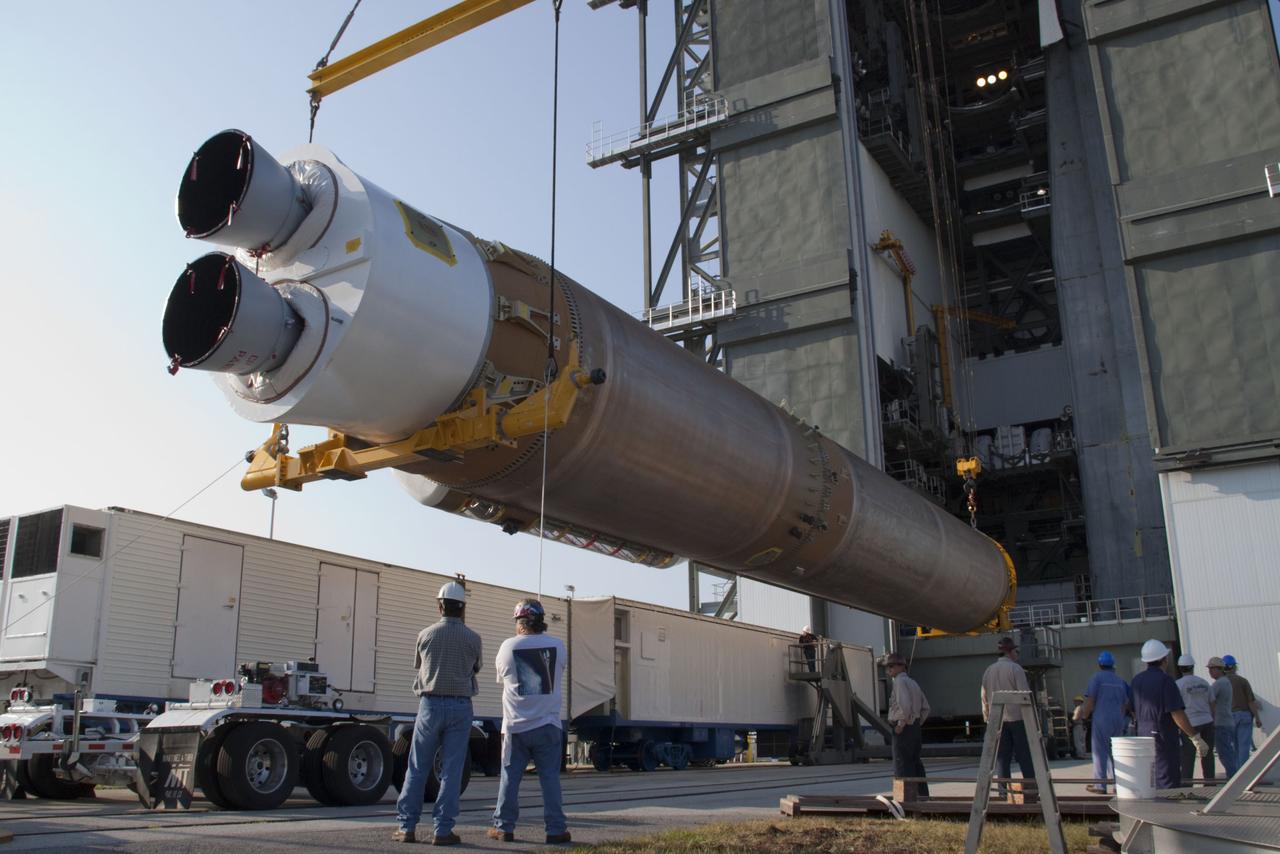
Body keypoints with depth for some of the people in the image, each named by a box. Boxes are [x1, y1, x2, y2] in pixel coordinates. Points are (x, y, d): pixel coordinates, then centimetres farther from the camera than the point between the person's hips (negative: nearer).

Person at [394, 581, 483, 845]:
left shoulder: (425, 635, 0)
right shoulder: (472, 639, -2)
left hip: (430, 704, 1)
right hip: (460, 707, 0)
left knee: (417, 769, 9)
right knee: (452, 771, 3)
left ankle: (407, 827, 10)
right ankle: (443, 830, 2)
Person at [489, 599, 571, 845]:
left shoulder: (508, 647, -6)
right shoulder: (558, 645, -4)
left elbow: (501, 677, 10)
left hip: (515, 726, 0)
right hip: (548, 725, 0)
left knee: (510, 778, 10)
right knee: (550, 778, 7)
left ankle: (503, 827, 14)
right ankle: (555, 829, 9)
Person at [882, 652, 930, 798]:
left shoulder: (900, 682, -12)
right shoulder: (913, 683, 17)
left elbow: (905, 705, -27)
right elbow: (925, 708, 21)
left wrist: (900, 725, -17)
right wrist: (916, 724, 17)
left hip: (903, 729, -9)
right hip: (915, 728, 9)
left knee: (902, 764, -6)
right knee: (915, 763, 14)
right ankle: (923, 795, 19)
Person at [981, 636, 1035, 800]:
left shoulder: (988, 671, 10)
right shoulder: (1015, 668, -7)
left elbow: (984, 697, 12)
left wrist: (987, 718, 17)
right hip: (1017, 717, -4)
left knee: (1002, 757, 6)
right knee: (1025, 756, 2)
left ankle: (1003, 789, 2)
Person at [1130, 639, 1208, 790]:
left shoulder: (1137, 680, 9)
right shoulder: (1165, 680, -15)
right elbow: (1177, 713, -19)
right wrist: (1196, 738, -15)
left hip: (1143, 735, 8)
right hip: (1164, 737, -8)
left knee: (1149, 782, 16)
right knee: (1168, 783, -4)